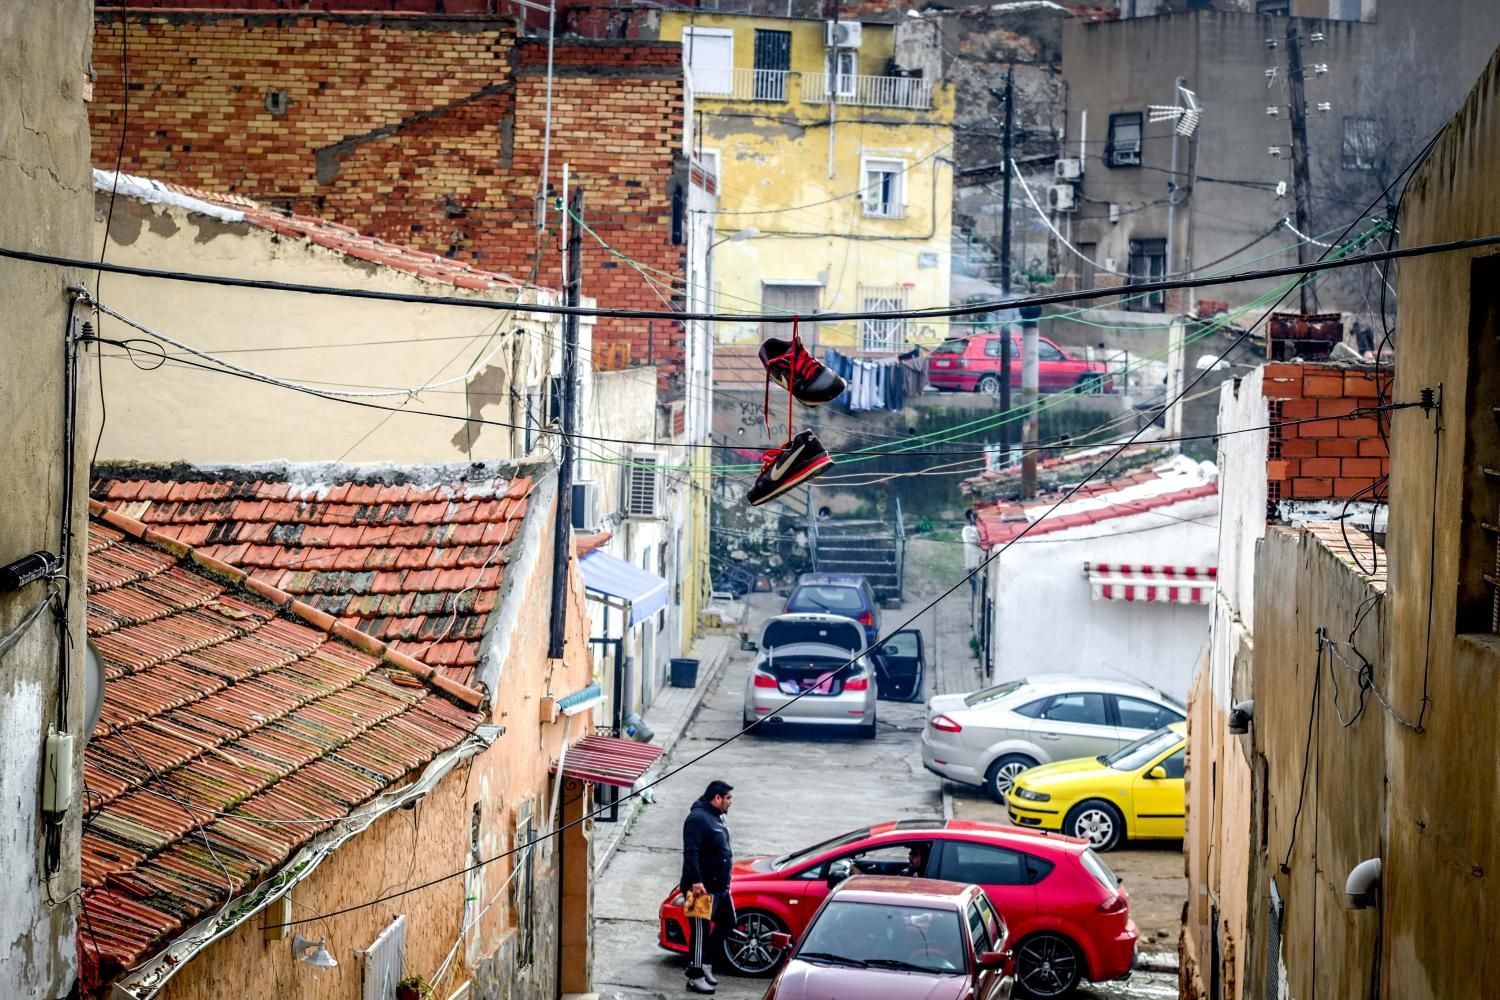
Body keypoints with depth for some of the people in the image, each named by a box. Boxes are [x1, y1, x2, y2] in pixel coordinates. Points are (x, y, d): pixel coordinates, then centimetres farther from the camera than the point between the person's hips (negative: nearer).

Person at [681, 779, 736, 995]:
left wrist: (725, 880, 25)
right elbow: (691, 853, -25)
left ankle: (705, 963, 25)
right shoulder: (698, 818, -18)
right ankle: (695, 977, 3)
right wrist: (695, 882, -30)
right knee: (701, 932, -4)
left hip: (720, 886, 10)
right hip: (703, 888, -10)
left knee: (727, 923, 16)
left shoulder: (716, 817, 14)